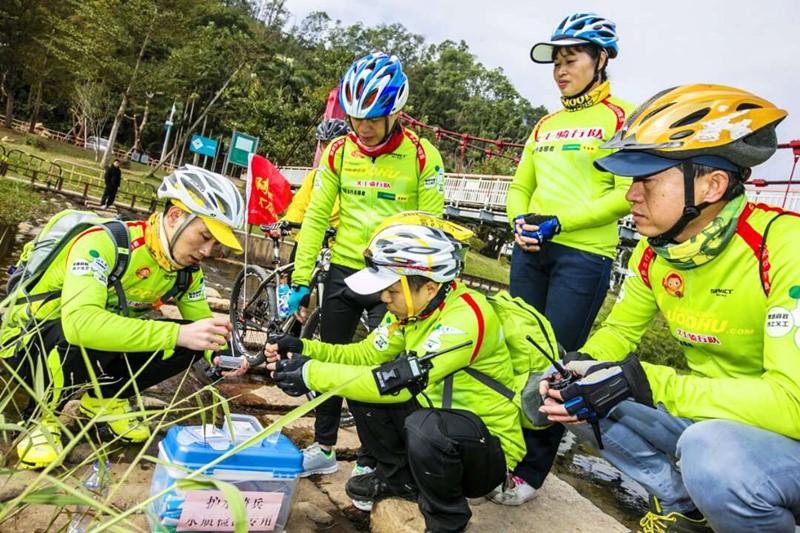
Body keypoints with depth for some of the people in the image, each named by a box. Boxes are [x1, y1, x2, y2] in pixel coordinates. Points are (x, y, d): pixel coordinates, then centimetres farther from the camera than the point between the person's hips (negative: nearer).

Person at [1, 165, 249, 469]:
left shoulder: (187, 268, -9)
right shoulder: (103, 242, -30)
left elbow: (199, 324, 0)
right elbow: (79, 321, -44)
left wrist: (221, 351, -24)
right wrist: (177, 334, -49)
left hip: (96, 357, 6)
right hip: (30, 341, -6)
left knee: (190, 343, -15)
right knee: (91, 336, -39)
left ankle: (105, 399, 8)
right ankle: (42, 416, -8)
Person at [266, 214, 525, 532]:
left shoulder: (466, 318, -29)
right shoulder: (413, 304, -3)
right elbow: (368, 355, 2)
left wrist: (313, 373, -29)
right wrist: (305, 349, -12)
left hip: (489, 447, -7)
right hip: (442, 425, 8)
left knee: (423, 427, -37)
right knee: (363, 387, -5)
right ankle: (399, 477, 17)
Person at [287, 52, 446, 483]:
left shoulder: (422, 156, -10)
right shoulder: (339, 152, -2)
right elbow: (316, 216, 0)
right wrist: (301, 279, -2)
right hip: (343, 271, 4)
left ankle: (370, 459, 22)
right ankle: (323, 447, 29)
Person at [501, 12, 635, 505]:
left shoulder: (622, 117, -2)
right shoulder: (545, 126, 16)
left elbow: (627, 193, -11)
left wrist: (560, 222, -17)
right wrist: (520, 220, -4)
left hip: (584, 254, -6)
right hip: (531, 249, 6)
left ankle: (532, 471, 11)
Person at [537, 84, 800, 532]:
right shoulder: (654, 252, -4)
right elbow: (619, 331, 6)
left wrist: (646, 382, -32)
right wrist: (576, 370, -15)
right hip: (707, 416, 7)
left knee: (712, 451, -36)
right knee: (581, 399, -5)